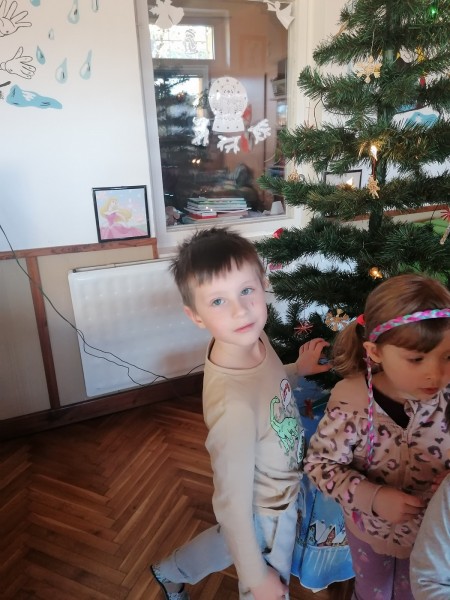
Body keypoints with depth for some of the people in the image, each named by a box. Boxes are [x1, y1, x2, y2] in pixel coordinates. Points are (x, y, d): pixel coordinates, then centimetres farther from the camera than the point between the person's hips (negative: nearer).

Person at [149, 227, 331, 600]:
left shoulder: (254, 337, -19)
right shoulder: (233, 407, -41)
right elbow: (233, 504, -27)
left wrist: (299, 369, -6)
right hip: (267, 514, -7)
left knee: (228, 542, 36)